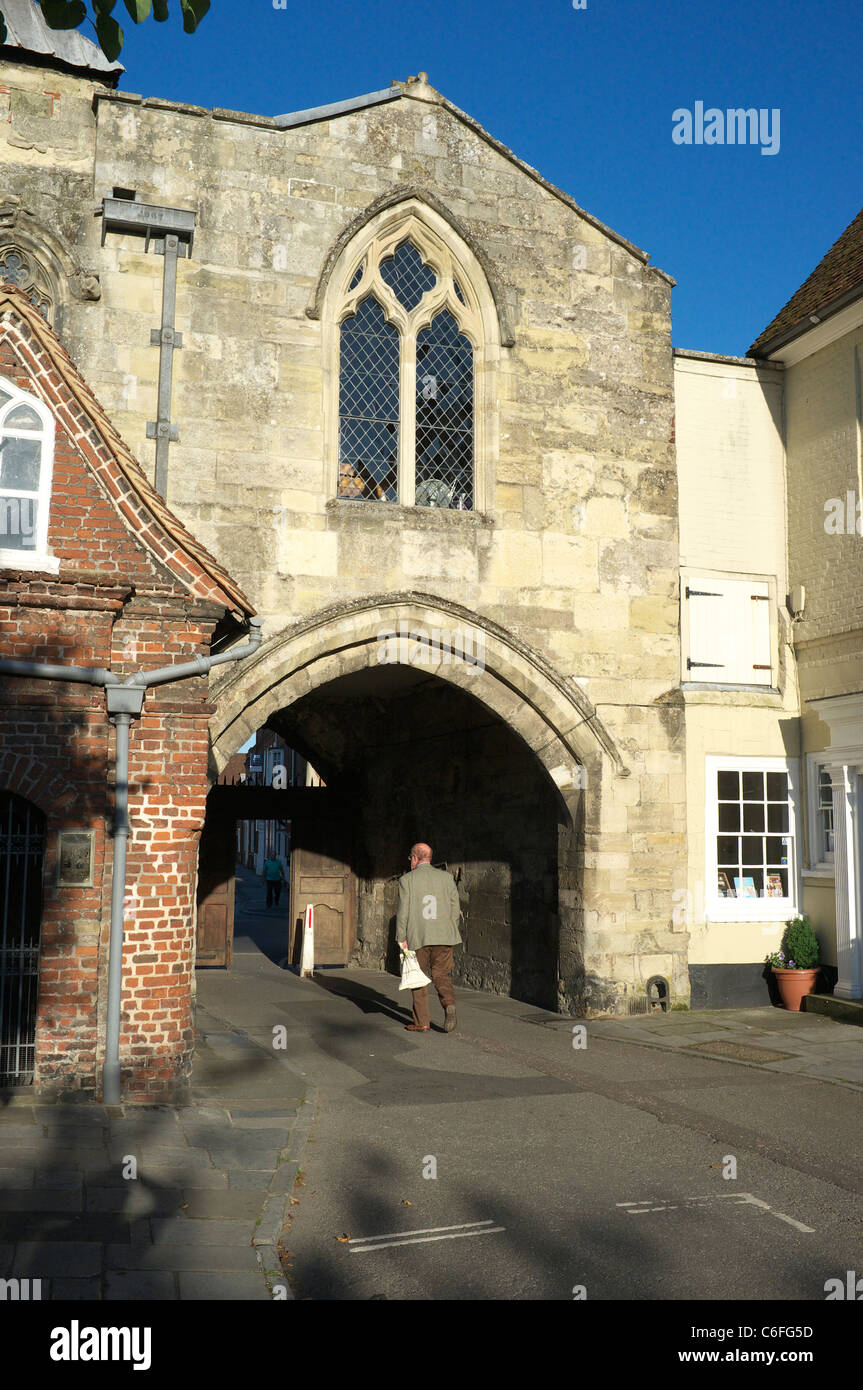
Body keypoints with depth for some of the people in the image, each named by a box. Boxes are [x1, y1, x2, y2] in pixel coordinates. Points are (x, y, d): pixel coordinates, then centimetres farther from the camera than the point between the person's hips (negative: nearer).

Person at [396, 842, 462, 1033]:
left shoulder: (407, 880, -2)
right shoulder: (446, 878, 6)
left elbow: (403, 911, -7)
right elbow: (455, 908, 5)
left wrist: (401, 938, -3)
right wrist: (451, 933, 14)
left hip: (417, 938, -2)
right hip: (443, 938, 2)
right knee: (442, 976, 10)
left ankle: (422, 1022, 11)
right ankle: (448, 1003, -18)